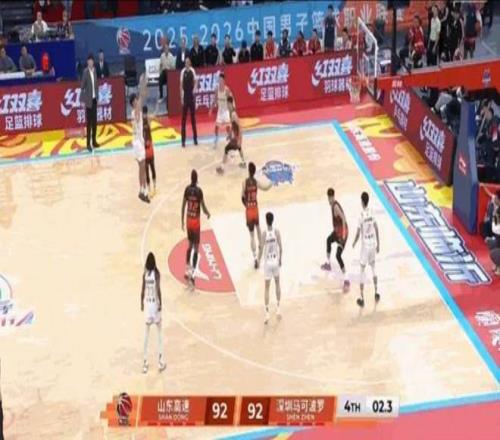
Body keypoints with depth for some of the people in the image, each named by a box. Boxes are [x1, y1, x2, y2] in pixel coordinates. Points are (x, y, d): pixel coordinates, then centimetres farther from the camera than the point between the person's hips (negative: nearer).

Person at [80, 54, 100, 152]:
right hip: (88, 99, -7)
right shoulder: (85, 71, -13)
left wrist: (97, 96, 12)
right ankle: (88, 143, -2)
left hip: (94, 98, 7)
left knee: (95, 120, 11)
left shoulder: (94, 70, 8)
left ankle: (94, 141, 20)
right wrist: (83, 100, -17)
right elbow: (82, 85, -14)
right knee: (89, 122, -5)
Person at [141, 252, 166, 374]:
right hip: (155, 303, -4)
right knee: (159, 332, 8)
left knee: (147, 333, 11)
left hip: (147, 304, 4)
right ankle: (160, 361, 7)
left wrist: (142, 303, 15)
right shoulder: (156, 273, -13)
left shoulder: (145, 274, -2)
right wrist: (160, 303, -10)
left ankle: (145, 362, 11)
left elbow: (142, 290, 2)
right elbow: (158, 289, -18)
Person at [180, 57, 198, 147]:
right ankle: (183, 140, -1)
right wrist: (182, 97, -10)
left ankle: (195, 138, 18)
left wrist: (194, 89, -5)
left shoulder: (192, 71, 2)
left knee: (193, 116, 10)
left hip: (191, 95, 3)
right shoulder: (183, 71, -7)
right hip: (185, 96, -3)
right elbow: (181, 84, -7)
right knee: (184, 118, -2)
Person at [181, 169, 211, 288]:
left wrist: (182, 221, 12)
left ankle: (187, 270, 26)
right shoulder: (199, 191, -16)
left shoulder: (187, 189, -2)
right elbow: (203, 207, -13)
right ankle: (192, 273, -10)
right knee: (196, 248, -2)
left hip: (188, 221, 5)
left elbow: (183, 206, 3)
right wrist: (208, 214, 9)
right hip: (196, 221, -5)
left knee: (190, 245, 21)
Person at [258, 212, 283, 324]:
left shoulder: (264, 233, -15)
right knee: (277, 284, 22)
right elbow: (280, 247, -4)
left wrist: (258, 260, 4)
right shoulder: (277, 231, -9)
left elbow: (261, 249, -13)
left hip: (267, 263, -2)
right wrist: (280, 259, 12)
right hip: (276, 261, 2)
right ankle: (278, 308, 22)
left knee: (267, 288, 4)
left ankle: (267, 313, 0)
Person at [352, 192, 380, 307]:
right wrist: (378, 244, 16)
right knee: (373, 268, 22)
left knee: (362, 271, 2)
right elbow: (376, 229, 6)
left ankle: (362, 298, 3)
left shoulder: (361, 215, -17)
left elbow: (358, 233, -14)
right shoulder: (371, 212, -1)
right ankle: (376, 292, 23)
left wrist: (354, 243, 5)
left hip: (365, 245, -5)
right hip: (373, 244, 5)